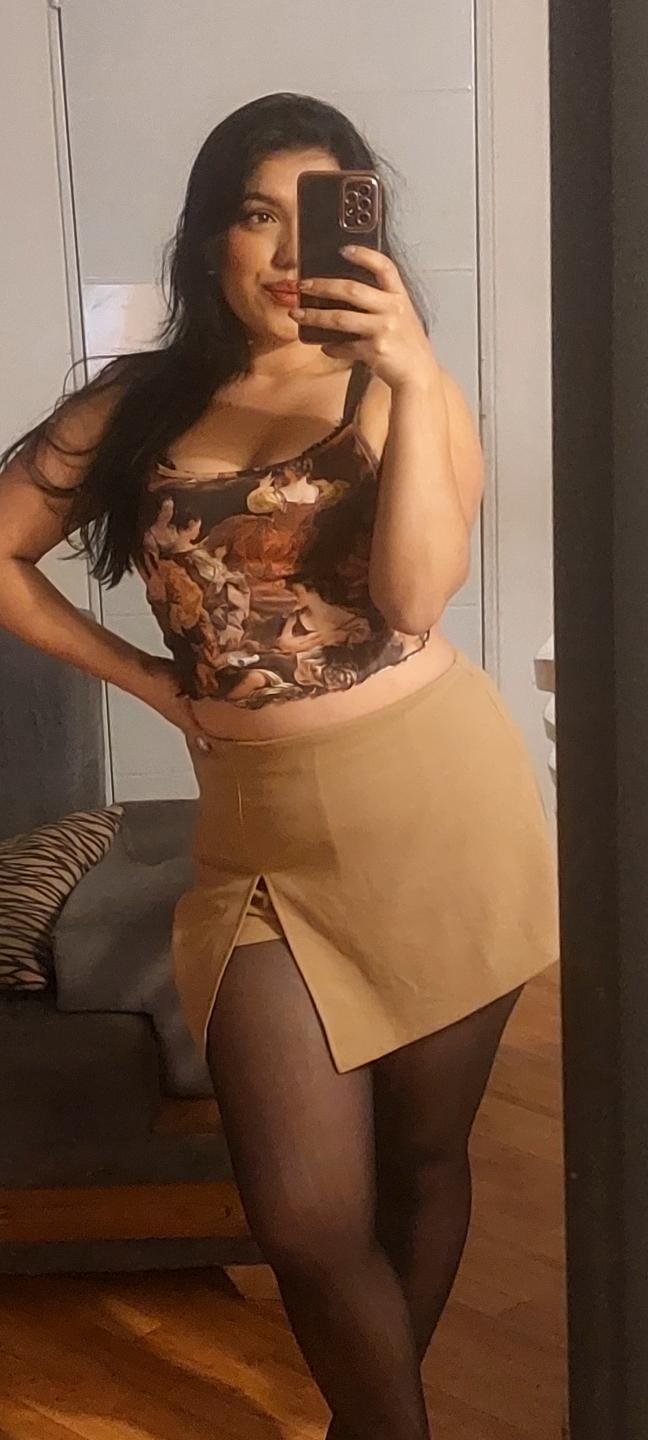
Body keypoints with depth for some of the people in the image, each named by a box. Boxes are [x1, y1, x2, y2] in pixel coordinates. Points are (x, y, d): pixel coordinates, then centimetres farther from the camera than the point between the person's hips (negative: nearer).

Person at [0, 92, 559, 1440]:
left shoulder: (406, 390, 1)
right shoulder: (137, 405, 6)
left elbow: (413, 599, -14)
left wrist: (410, 382, -23)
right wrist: (152, 680, 4)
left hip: (437, 805, -1)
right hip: (264, 836, 1)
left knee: (421, 1152, 13)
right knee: (306, 1216, -2)